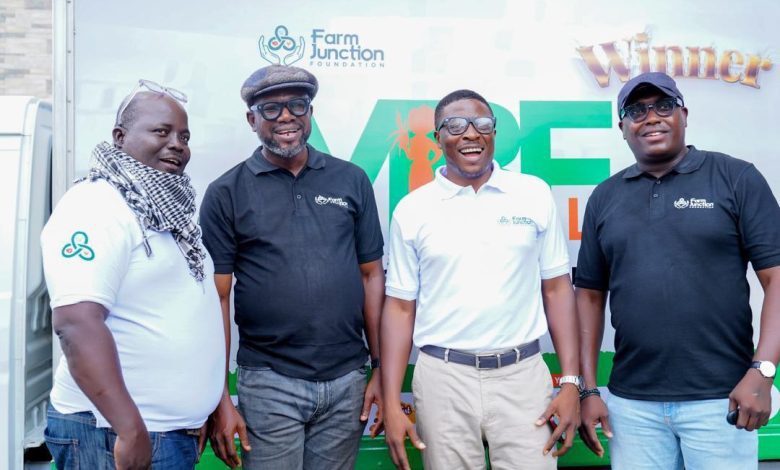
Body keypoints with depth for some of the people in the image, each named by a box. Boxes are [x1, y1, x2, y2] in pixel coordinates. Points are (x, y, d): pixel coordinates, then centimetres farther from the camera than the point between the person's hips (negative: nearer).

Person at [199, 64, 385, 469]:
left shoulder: (351, 180, 4)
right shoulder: (226, 194, -1)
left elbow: (371, 275, 6)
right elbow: (216, 299, -2)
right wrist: (220, 399, -5)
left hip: (348, 380, 2)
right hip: (270, 383, -2)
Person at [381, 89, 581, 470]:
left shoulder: (535, 195, 2)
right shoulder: (413, 209, 1)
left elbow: (556, 288, 5)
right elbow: (400, 307, 2)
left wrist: (570, 381, -1)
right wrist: (392, 404, -2)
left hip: (523, 374, 1)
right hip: (443, 378, 0)